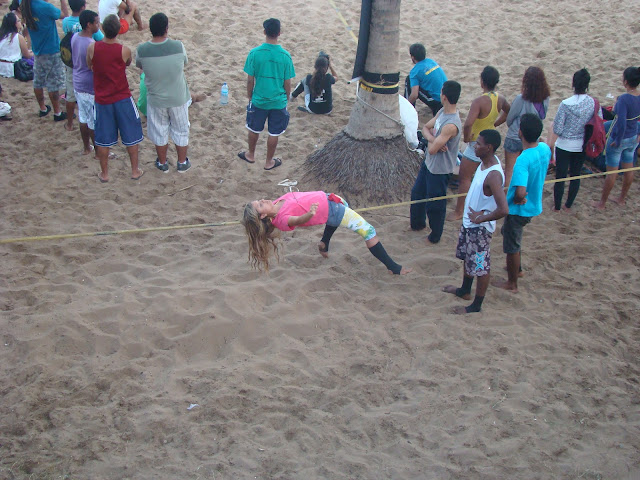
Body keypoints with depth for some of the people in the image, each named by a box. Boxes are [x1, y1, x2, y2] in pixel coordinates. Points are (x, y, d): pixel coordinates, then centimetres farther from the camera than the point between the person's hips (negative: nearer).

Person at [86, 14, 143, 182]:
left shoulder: (92, 48, -12)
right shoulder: (124, 50, -16)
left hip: (102, 100, 2)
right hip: (122, 99, -1)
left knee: (103, 138, 13)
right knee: (131, 136, 14)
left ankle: (104, 173, 23)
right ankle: (135, 171, 23)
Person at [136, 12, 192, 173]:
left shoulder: (142, 50, -20)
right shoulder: (178, 46, -22)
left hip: (156, 99, 0)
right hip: (178, 98, 0)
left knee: (159, 132, 21)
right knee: (181, 131, 21)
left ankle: (162, 163, 37)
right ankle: (182, 163, 36)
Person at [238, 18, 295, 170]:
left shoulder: (255, 53, -15)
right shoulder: (285, 56, -14)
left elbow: (250, 80, -8)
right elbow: (287, 83, -7)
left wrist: (250, 96, 8)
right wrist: (287, 98, 11)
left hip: (258, 100, 1)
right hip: (278, 101, -1)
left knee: (254, 129, 22)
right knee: (274, 133, 15)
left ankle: (251, 155, 41)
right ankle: (269, 162, 28)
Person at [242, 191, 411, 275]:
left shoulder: (276, 203, -5)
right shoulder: (282, 219, -28)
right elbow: (298, 219, -49)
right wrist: (310, 214, -68)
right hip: (332, 212, -9)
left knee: (343, 203, 43)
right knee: (368, 231, -10)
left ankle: (324, 243, 42)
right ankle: (393, 268, 4)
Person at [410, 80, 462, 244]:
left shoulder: (451, 125, -33)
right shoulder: (443, 112, -4)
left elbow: (432, 150, -30)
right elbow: (425, 128, 5)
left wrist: (433, 142, -8)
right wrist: (433, 139, -16)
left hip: (439, 169, -9)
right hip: (428, 163, 9)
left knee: (435, 205, 10)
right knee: (417, 193, 26)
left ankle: (435, 235, 32)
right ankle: (417, 223, 49)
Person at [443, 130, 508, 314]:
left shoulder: (493, 175, -31)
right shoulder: (485, 162, -3)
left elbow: (503, 209, -36)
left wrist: (481, 218, -23)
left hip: (480, 228, -9)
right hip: (468, 222, 10)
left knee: (481, 267, 8)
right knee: (467, 258, 26)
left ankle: (476, 305, 23)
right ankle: (465, 291, 47)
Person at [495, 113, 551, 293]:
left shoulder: (523, 160, -34)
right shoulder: (545, 148, -9)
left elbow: (520, 192, -43)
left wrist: (516, 200, -19)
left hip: (518, 210, -8)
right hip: (535, 206, 8)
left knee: (512, 246, 12)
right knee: (507, 232, 32)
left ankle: (512, 283, 30)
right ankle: (516, 268, 49)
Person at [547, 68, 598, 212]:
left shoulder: (566, 104, -19)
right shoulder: (594, 103, -8)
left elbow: (557, 129, -16)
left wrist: (550, 146, -3)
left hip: (564, 146, -4)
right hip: (582, 146, 4)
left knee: (560, 177, 8)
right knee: (576, 176, 17)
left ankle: (557, 207, 20)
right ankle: (569, 205, 29)